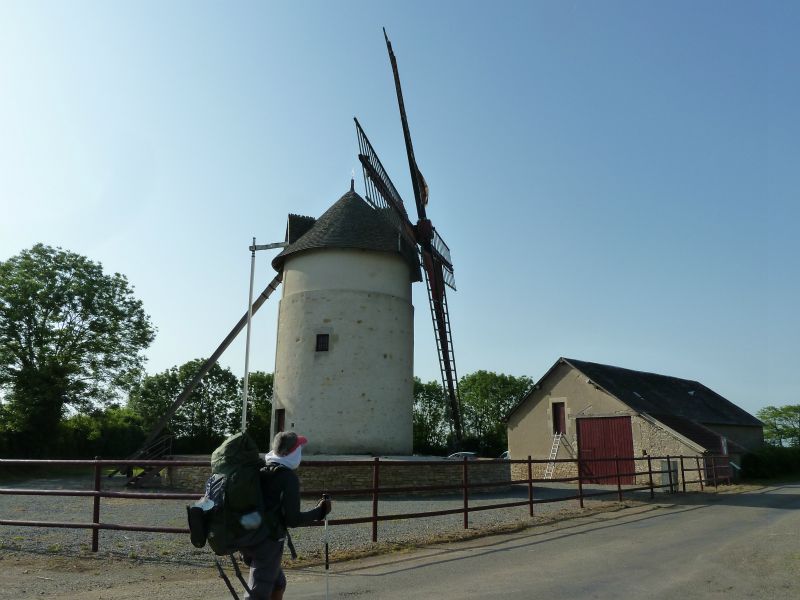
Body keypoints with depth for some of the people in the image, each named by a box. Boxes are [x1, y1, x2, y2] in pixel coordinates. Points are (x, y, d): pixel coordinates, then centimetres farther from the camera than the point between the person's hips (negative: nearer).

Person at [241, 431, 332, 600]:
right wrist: (320, 511, -5)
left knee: (278, 583, 24)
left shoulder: (260, 471, 6)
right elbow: (293, 519, -17)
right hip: (269, 542, -8)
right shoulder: (289, 477, -14)